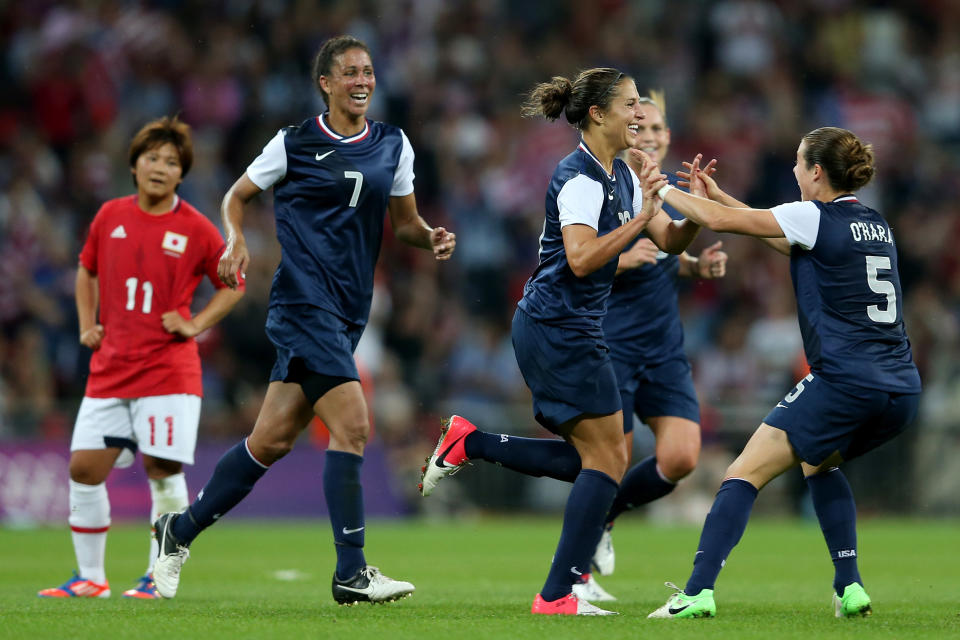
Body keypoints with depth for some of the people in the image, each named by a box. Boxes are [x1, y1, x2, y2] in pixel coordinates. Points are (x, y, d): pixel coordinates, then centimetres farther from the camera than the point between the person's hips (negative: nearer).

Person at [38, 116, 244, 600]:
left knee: (162, 469, -8)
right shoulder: (110, 216, 6)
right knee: (84, 467, -1)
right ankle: (90, 578, 11)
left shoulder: (195, 229, -2)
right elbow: (87, 271, 23)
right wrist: (87, 325, 12)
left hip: (168, 368, -3)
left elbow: (233, 285, 9)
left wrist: (195, 324, -2)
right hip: (110, 368, 4)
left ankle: (160, 577, 4)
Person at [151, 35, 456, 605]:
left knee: (273, 440, 9)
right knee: (353, 425, -17)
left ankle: (181, 529, 24)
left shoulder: (393, 145, 12)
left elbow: (404, 221, 19)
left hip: (348, 314, 6)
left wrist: (431, 237, -2)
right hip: (305, 304, -6)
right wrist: (236, 240, -9)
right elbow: (237, 196, 10)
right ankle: (352, 574, -14)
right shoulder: (294, 145, -2)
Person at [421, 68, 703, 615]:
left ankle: (469, 443, 15)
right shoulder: (580, 179, -16)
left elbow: (670, 241, 13)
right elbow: (581, 258, -27)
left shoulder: (622, 175, 13)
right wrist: (641, 217, -27)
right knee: (608, 460, -8)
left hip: (569, 329, 10)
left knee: (592, 460, 12)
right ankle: (557, 597, -7)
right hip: (562, 329, -10)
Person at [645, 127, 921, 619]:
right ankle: (850, 588, 17)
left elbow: (721, 221, -1)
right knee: (818, 462, 31)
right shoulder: (875, 224, 18)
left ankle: (698, 592, -15)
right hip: (901, 389, 8)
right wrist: (719, 194, 32)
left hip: (844, 383, -8)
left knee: (745, 473, -3)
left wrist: (662, 190, 14)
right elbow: (789, 241, 30)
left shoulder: (814, 218, -4)